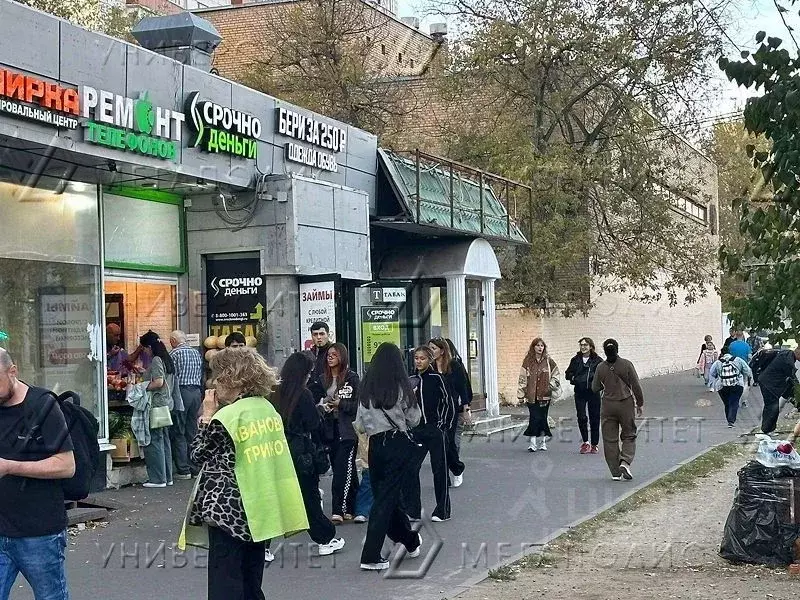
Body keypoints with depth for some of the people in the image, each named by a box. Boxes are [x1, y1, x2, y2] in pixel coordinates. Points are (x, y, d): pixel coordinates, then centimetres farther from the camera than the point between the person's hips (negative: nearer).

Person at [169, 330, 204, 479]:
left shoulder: (174, 354, -7)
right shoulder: (196, 353, 13)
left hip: (181, 392, -6)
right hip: (196, 392, 6)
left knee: (178, 433, -1)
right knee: (192, 432, 11)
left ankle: (183, 470, -4)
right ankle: (195, 468, 12)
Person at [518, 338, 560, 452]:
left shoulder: (548, 361, 5)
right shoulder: (528, 361, 3)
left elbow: (556, 374, 15)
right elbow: (523, 378, 3)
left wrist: (551, 386, 1)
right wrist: (521, 393, -2)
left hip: (545, 395, 1)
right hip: (531, 395, -1)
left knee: (542, 418, 6)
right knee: (534, 418, -7)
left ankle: (543, 441, 17)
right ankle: (533, 443, -6)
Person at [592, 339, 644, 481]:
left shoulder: (601, 367, -4)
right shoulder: (627, 365, -8)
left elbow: (595, 388, 6)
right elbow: (636, 386, -5)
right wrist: (640, 404, 7)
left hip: (608, 406, 1)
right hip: (626, 404, -1)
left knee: (610, 439, 7)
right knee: (629, 435, 11)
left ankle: (615, 472, 8)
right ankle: (625, 462, -11)